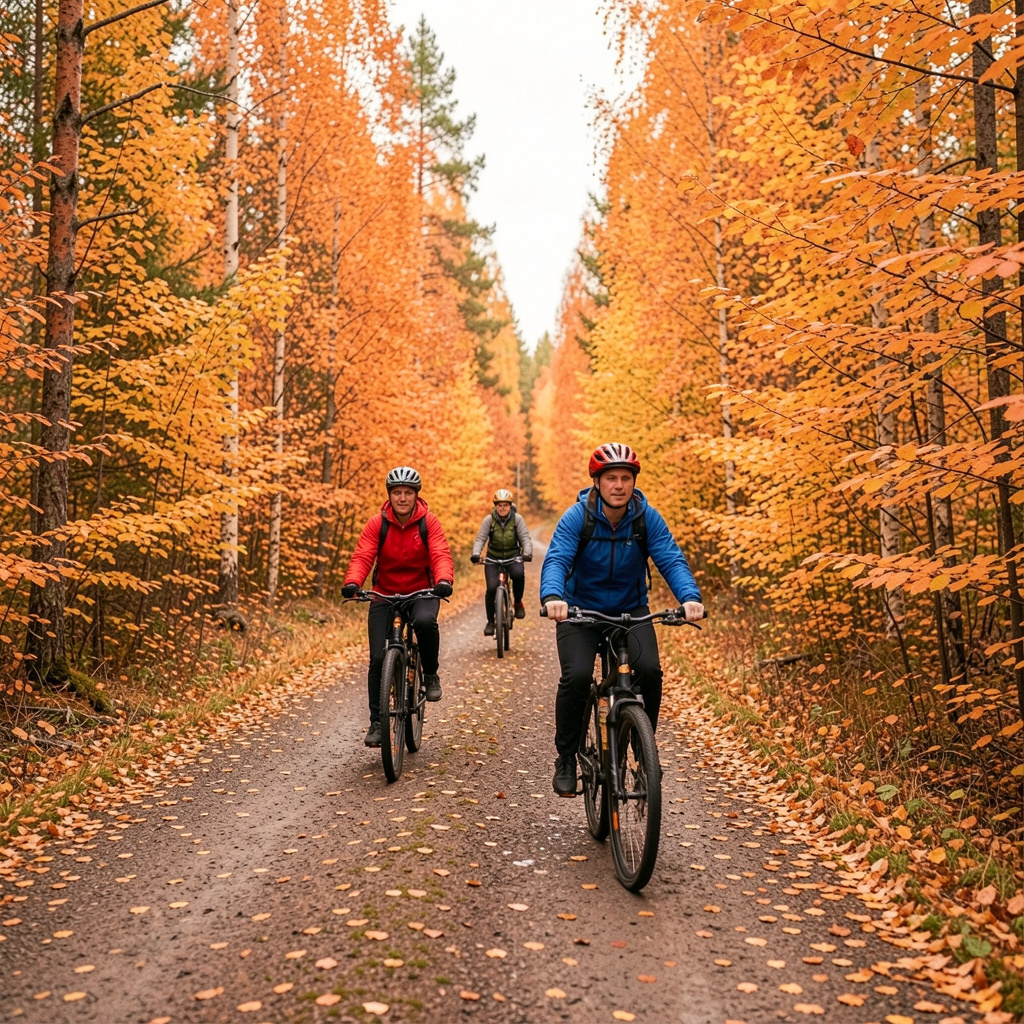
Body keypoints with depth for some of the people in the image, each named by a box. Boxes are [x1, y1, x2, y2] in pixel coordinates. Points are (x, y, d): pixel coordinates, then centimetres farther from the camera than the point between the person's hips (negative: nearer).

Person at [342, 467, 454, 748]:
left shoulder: (428, 522, -9)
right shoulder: (377, 524, -8)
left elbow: (441, 555, -20)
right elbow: (362, 557, -18)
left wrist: (444, 580, -41)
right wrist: (352, 582, -38)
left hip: (422, 592, -1)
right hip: (385, 595, 1)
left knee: (425, 622, -36)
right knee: (378, 659, -7)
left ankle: (430, 674, -7)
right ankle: (376, 722, 7)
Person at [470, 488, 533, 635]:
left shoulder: (517, 519, -6)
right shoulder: (489, 520, -6)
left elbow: (525, 538, -13)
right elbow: (480, 539, -13)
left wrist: (527, 553, -33)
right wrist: (475, 554, -32)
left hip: (513, 557, 0)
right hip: (493, 558, 0)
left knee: (518, 574, -33)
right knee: (492, 588, -18)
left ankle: (518, 602, -5)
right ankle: (490, 621, 1)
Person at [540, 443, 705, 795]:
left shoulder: (647, 518, -12)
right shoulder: (576, 517, -17)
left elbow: (671, 560, -21)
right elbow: (556, 560, -28)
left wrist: (690, 596, -41)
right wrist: (552, 597, -50)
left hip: (631, 611, 2)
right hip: (580, 611, -1)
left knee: (649, 670, -23)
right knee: (576, 676, -24)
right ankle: (566, 758, -2)